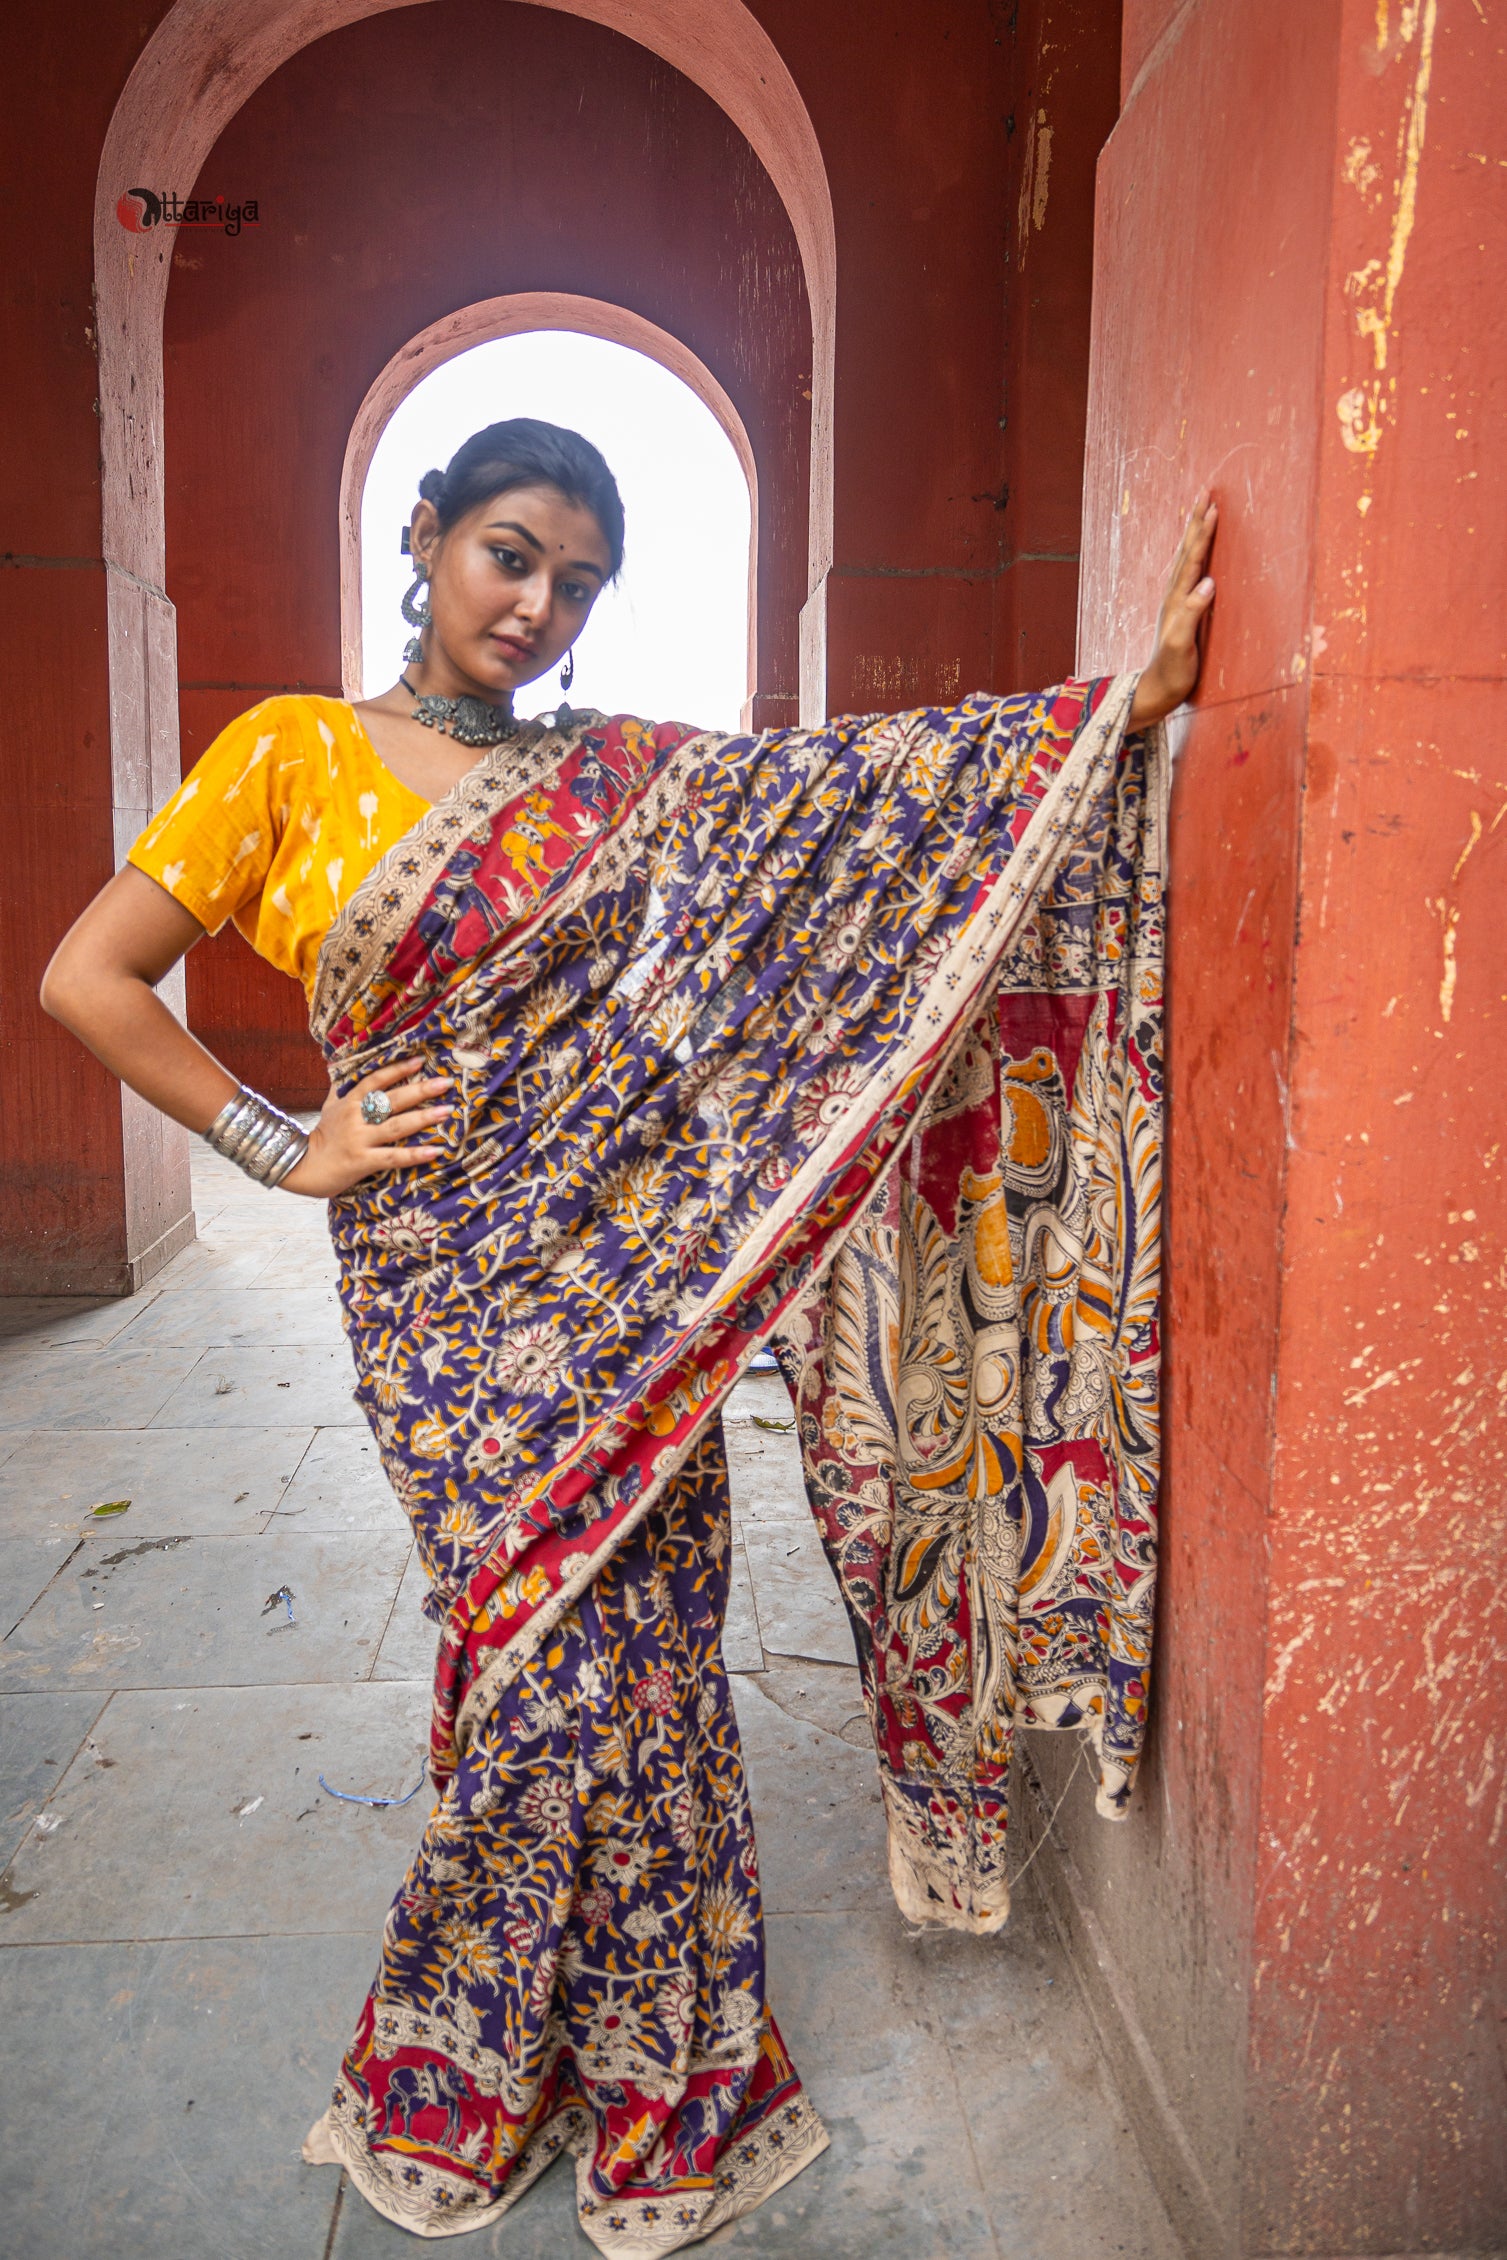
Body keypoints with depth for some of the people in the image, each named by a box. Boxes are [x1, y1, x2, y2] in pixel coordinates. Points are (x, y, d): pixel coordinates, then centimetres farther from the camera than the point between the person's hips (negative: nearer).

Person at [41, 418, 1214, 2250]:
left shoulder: (621, 777, 9)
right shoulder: (294, 753, 2)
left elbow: (860, 789, 2)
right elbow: (89, 978, 2)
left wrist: (1135, 691, -3)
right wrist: (283, 1149, -3)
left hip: (628, 1267, 3)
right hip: (449, 1280, -3)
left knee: (623, 1651, 6)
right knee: (571, 1662, -1)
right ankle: (646, 2096, 27)